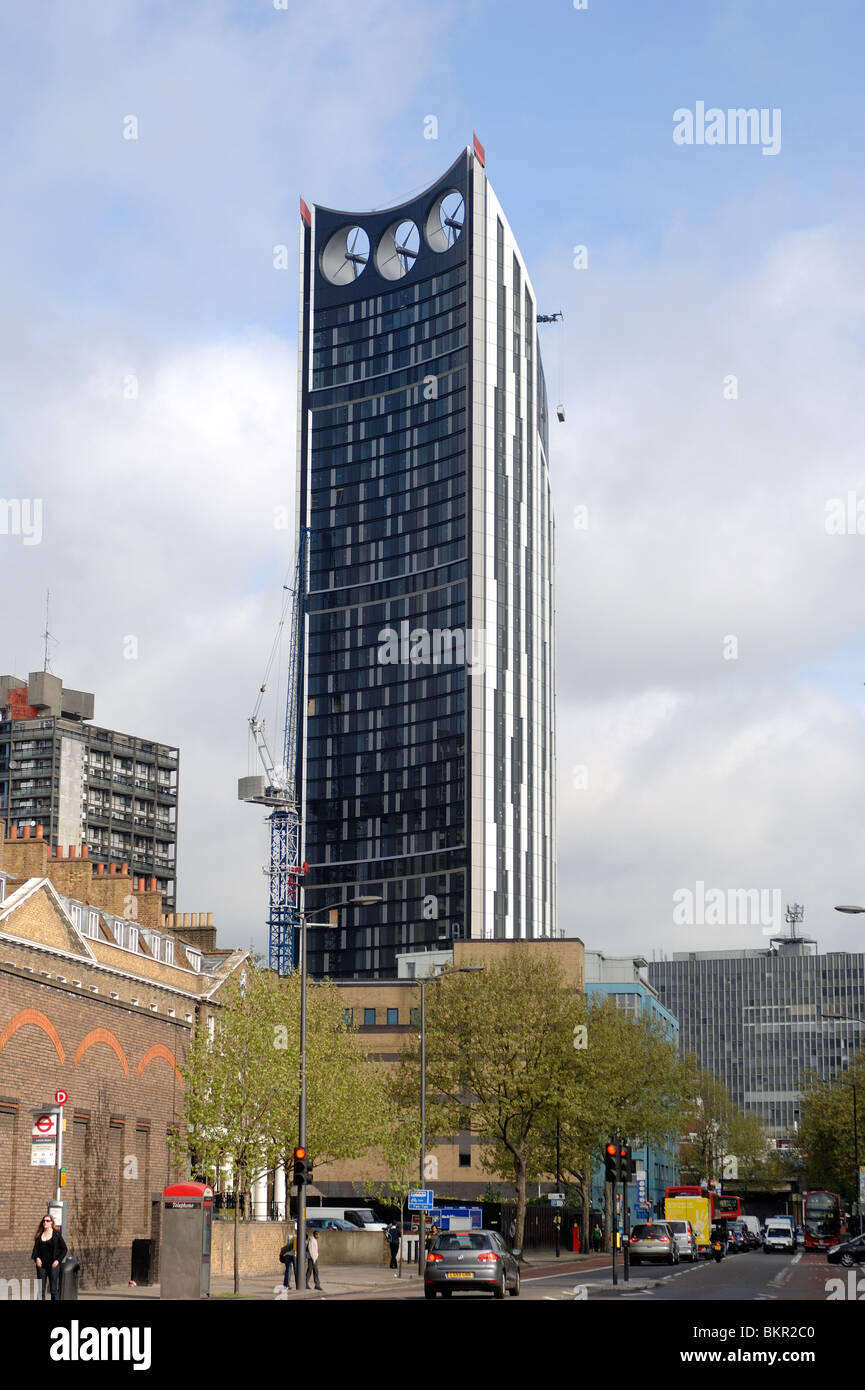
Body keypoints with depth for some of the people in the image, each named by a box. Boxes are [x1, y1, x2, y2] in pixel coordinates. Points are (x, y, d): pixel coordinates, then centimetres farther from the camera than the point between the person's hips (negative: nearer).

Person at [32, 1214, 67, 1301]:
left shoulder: (56, 1234, -1)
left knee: (54, 1290, -3)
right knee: (41, 1289, 3)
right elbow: (35, 1248, 14)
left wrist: (58, 1260, -9)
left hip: (53, 1265, -4)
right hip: (42, 1265, 4)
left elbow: (64, 1249, 2)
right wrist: (36, 1258, -5)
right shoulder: (39, 1235, 9)